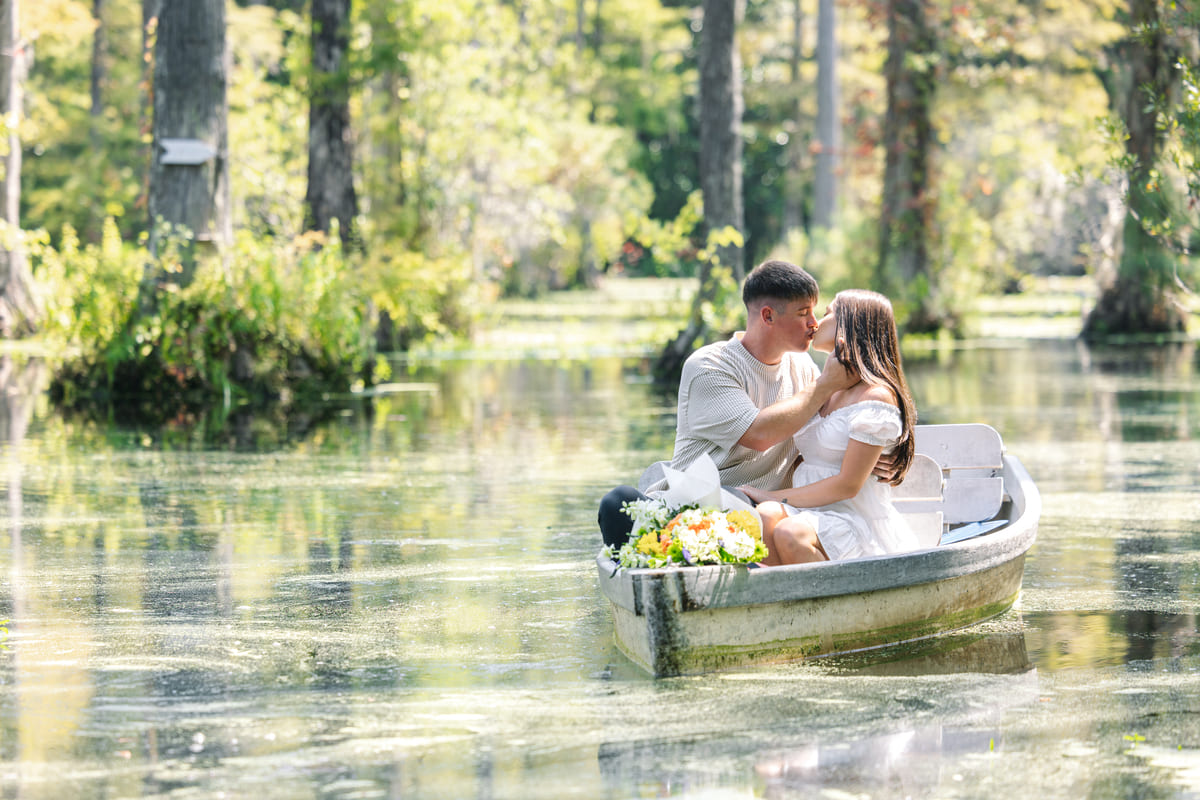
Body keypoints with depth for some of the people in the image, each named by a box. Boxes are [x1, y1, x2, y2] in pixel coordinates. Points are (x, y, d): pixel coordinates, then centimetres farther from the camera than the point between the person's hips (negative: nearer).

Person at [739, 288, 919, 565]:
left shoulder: (877, 397, -7)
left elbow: (847, 485, -13)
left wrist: (773, 496, -10)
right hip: (811, 515, 7)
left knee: (789, 534, -38)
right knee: (764, 518, -29)